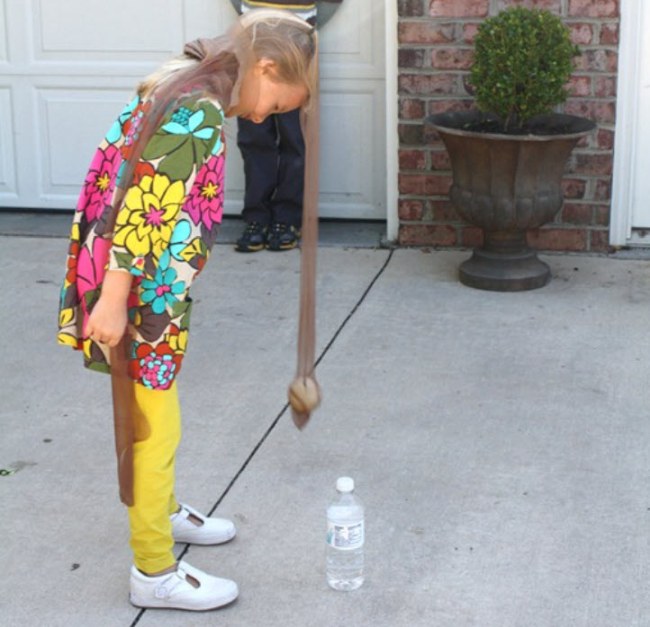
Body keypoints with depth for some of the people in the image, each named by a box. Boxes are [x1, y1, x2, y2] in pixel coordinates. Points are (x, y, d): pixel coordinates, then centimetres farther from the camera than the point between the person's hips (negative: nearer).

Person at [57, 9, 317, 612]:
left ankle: (161, 512, 46)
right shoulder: (201, 112, -22)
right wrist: (113, 299, -26)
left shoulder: (179, 86, 8)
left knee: (153, 418, 26)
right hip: (136, 292, -10)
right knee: (154, 427, 2)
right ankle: (155, 573, 16)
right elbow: (144, 206, -27)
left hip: (146, 288, 10)